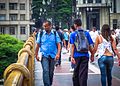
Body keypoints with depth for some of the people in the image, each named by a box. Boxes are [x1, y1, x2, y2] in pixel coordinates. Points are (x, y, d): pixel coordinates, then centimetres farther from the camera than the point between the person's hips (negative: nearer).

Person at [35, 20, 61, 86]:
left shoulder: (55, 34, 1)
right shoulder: (41, 34, 1)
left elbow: (58, 44, -1)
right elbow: (37, 45, 5)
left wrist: (58, 54, -13)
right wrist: (36, 55, 2)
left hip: (53, 56, 2)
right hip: (44, 55, -1)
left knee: (51, 72, 12)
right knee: (46, 71, -16)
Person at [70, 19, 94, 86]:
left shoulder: (73, 34, -3)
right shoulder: (87, 33, 2)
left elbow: (73, 46, -8)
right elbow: (90, 46, 2)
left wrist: (72, 56, -6)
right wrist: (92, 55, 12)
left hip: (77, 56, 0)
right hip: (85, 55, 0)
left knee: (76, 73, 15)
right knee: (83, 73, 2)